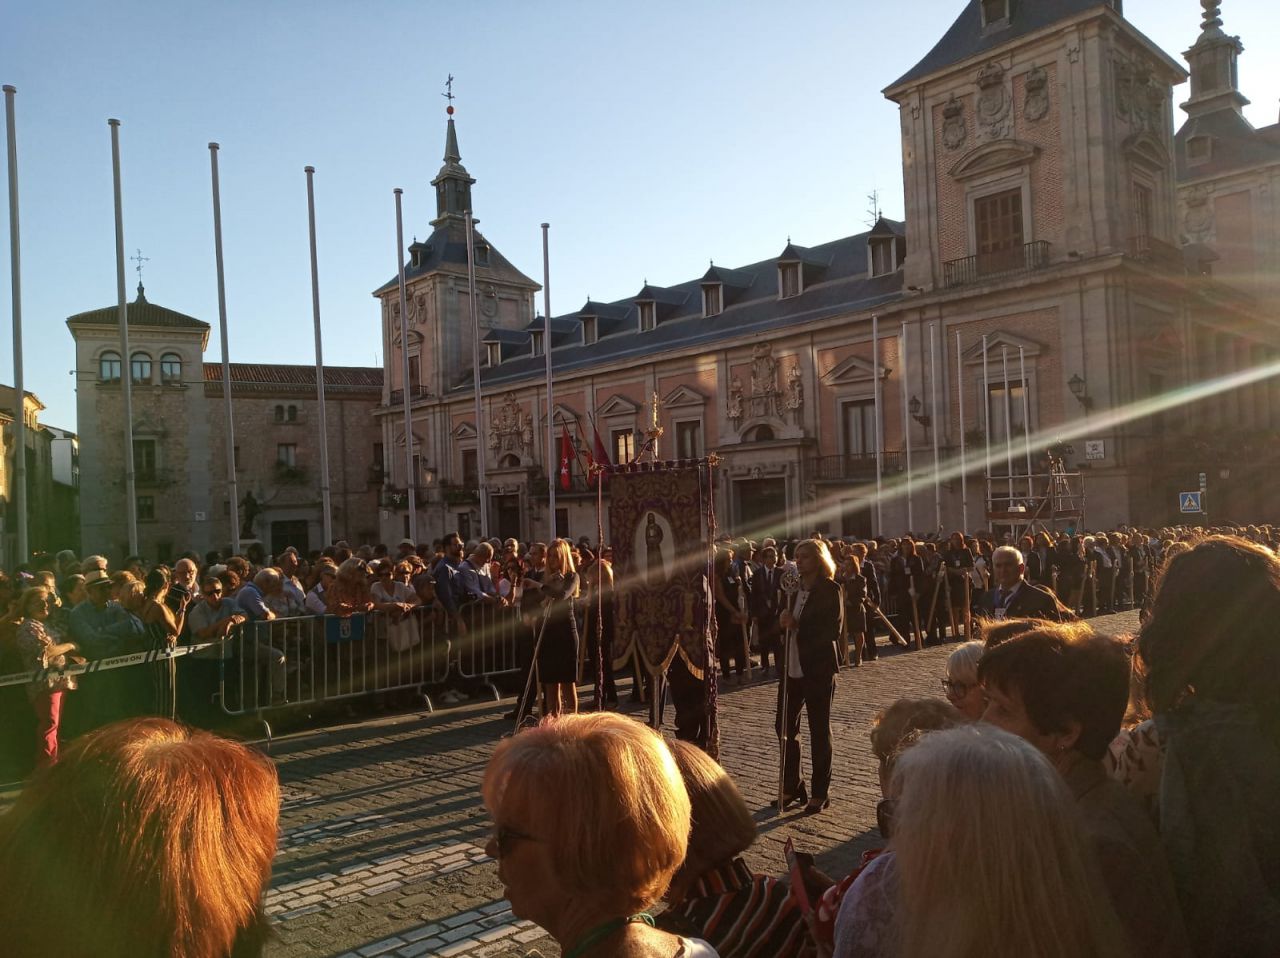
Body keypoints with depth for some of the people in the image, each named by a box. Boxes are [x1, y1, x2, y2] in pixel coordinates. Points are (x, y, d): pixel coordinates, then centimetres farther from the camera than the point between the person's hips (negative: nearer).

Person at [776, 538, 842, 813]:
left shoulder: (829, 589, -8)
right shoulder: (795, 588, 11)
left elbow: (834, 630, -15)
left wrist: (797, 626, -18)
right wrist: (784, 621, -7)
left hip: (818, 669, -6)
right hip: (792, 667, 7)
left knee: (819, 729, 4)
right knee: (784, 725, 9)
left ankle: (820, 793, 16)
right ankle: (791, 788, 24)